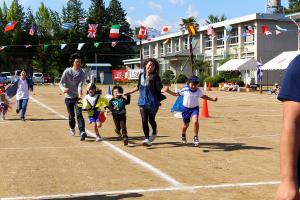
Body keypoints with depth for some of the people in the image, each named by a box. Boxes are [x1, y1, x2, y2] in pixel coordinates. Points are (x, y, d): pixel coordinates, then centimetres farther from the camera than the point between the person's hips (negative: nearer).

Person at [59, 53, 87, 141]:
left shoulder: (82, 73, -5)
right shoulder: (67, 71, -6)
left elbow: (80, 85, -14)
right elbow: (61, 83, -4)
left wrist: (80, 94, -33)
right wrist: (63, 89, -27)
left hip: (77, 96, 0)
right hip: (68, 97, 0)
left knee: (79, 114, -15)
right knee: (71, 115, 8)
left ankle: (82, 132, -24)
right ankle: (72, 128, 36)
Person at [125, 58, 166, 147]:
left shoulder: (155, 77, -7)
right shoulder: (141, 75, 7)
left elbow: (159, 89, -7)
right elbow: (139, 87, 20)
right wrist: (129, 92, 26)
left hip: (153, 102, -3)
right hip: (143, 102, 3)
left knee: (151, 120, 7)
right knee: (144, 121, -4)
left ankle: (154, 132, 37)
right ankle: (147, 139, 0)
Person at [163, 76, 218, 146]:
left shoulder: (198, 91, -10)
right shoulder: (185, 90, -15)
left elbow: (203, 96, 9)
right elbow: (176, 94, -4)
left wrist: (212, 99, 5)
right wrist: (168, 91, -15)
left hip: (195, 108, 0)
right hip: (186, 108, 0)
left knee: (195, 121, -25)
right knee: (186, 124, 13)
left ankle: (195, 137, -8)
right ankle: (183, 136, 44)